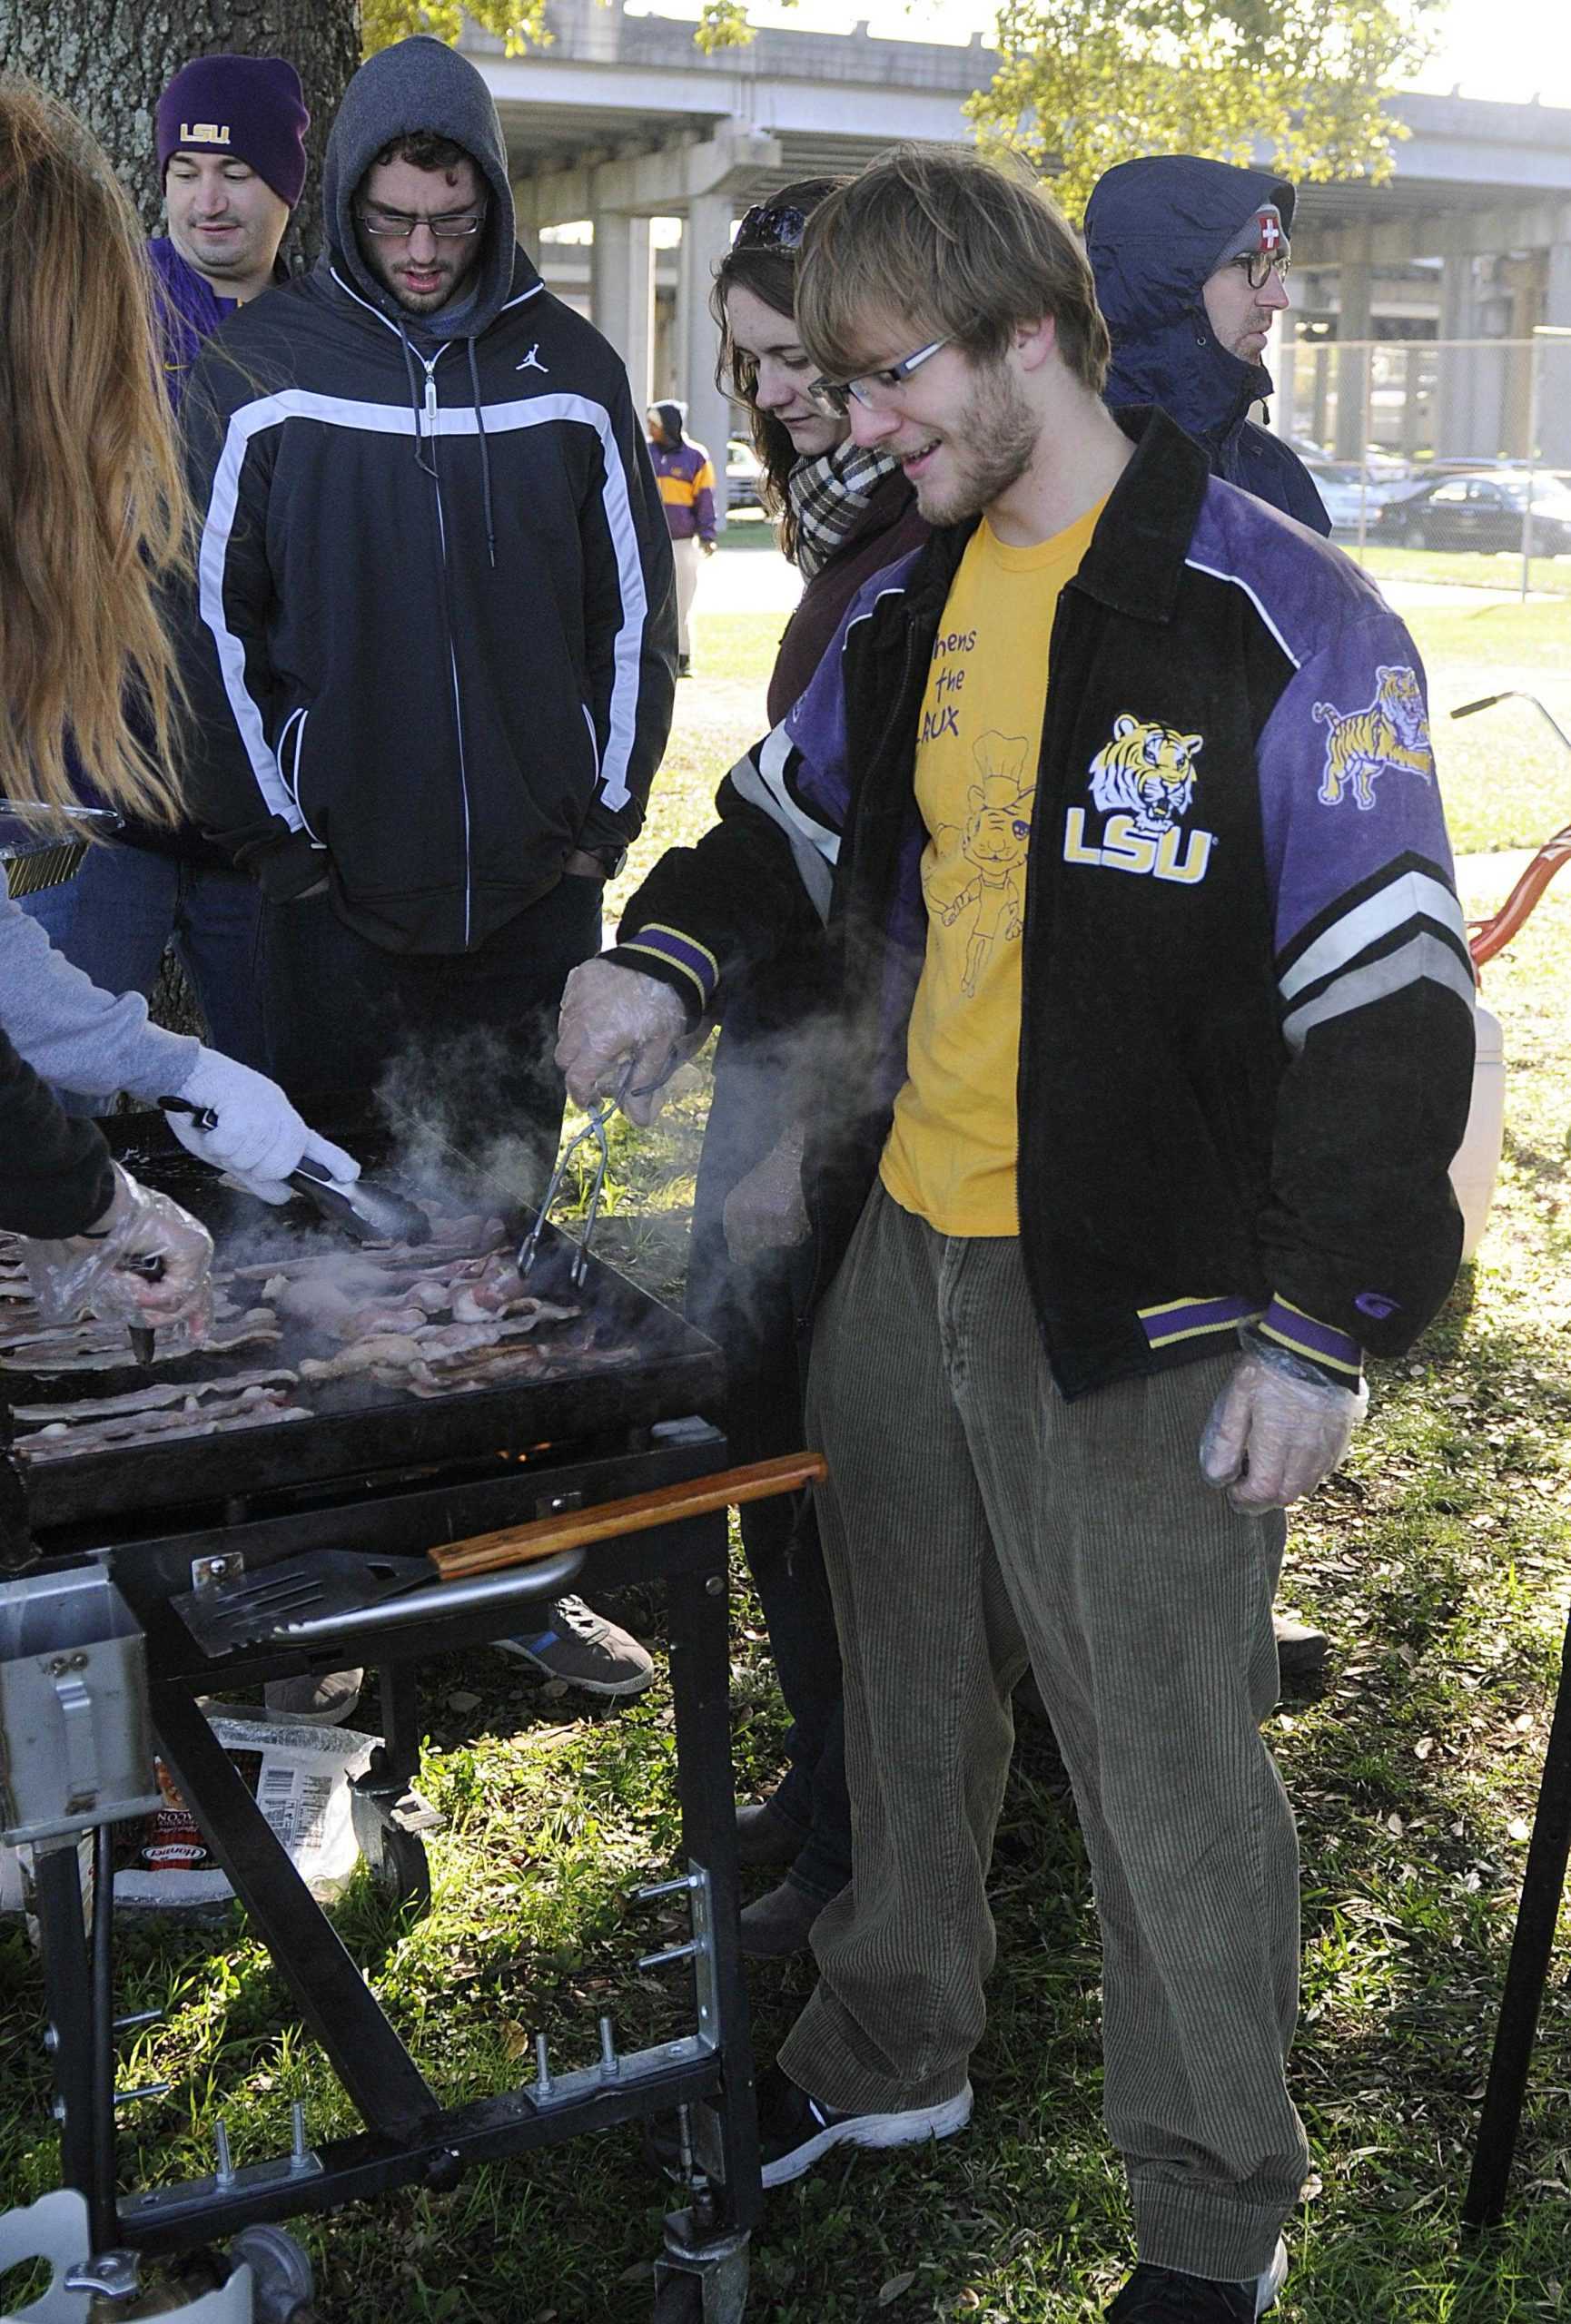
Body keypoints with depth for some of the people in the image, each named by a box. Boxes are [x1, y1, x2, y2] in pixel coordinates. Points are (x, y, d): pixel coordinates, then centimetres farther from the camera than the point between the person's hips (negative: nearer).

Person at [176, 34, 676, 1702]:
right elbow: (212, 616, 0)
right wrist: (273, 829, -4)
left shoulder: (568, 371, 5)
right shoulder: (263, 370, -1)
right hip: (340, 895, -1)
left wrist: (608, 809, 4)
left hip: (532, 883, 2)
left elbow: (635, 607, 10)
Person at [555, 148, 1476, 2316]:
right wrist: (667, 955, 5)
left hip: (1138, 1307, -7)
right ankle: (887, 2052, 44)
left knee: (1168, 1762, 4)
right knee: (906, 1686, 21)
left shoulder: (1273, 618, -14)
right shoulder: (908, 610, 9)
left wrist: (1320, 1332, -17)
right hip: (897, 1248, 7)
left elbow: (1388, 1001, -16)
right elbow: (792, 810, 25)